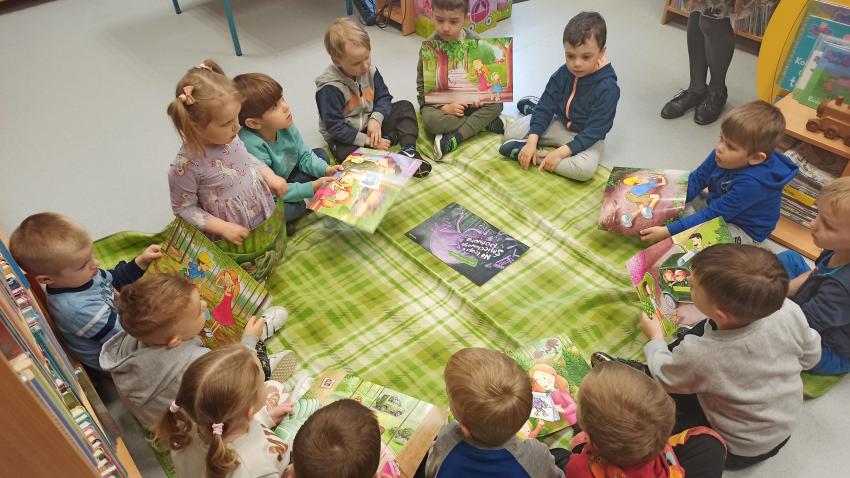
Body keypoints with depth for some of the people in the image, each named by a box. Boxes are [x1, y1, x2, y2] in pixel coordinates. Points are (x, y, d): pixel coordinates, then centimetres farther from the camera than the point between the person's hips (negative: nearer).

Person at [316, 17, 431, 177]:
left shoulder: (370, 70, -6)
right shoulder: (329, 87, -26)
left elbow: (383, 97, 1)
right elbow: (334, 127, -24)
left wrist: (376, 119, -20)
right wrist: (366, 140, -26)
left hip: (371, 124, 6)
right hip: (345, 136, -6)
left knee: (405, 107, -3)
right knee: (347, 154, -38)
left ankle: (409, 150, -20)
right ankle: (390, 139, -19)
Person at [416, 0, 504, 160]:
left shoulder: (475, 41, -6)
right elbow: (423, 87, -11)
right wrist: (445, 107, -25)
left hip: (468, 100, 3)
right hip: (437, 102, -3)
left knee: (496, 104, -21)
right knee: (430, 121, -34)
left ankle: (453, 140, -30)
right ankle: (485, 123, -21)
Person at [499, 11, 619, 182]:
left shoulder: (607, 88, -27)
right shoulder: (562, 74, -13)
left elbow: (595, 130, -27)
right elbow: (546, 107, -9)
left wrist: (561, 152, -34)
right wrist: (532, 142, -22)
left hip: (588, 137, -3)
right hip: (559, 124, 4)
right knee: (511, 132, -2)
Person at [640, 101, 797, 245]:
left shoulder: (752, 183, -38)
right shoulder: (723, 155, -18)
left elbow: (712, 216, -35)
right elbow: (697, 179, -6)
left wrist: (668, 231, -37)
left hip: (743, 231, -7)